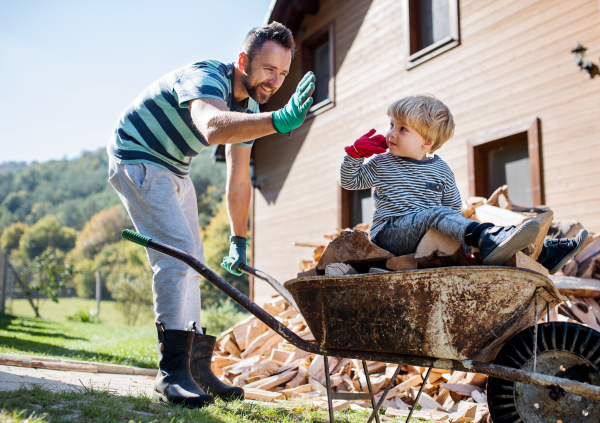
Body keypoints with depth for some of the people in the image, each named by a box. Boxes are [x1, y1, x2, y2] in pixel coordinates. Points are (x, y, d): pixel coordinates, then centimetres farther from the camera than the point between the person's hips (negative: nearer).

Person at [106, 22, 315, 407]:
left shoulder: (249, 107, -1)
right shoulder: (205, 77, -27)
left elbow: (239, 180, 6)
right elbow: (212, 127, -53)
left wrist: (239, 241, 6)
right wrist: (279, 121, -67)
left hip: (174, 170, 9)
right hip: (137, 158, -9)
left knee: (192, 263, 7)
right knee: (177, 252, -22)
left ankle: (196, 368, 15)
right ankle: (172, 373, -18)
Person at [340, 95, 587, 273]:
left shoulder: (441, 171, 11)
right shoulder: (381, 164, 8)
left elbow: (454, 208, 15)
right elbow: (350, 181, 14)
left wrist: (463, 229, -3)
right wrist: (356, 153, 0)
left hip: (431, 235, 4)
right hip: (389, 233, -4)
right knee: (437, 213, -32)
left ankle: (543, 254, -19)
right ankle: (489, 239, -59)